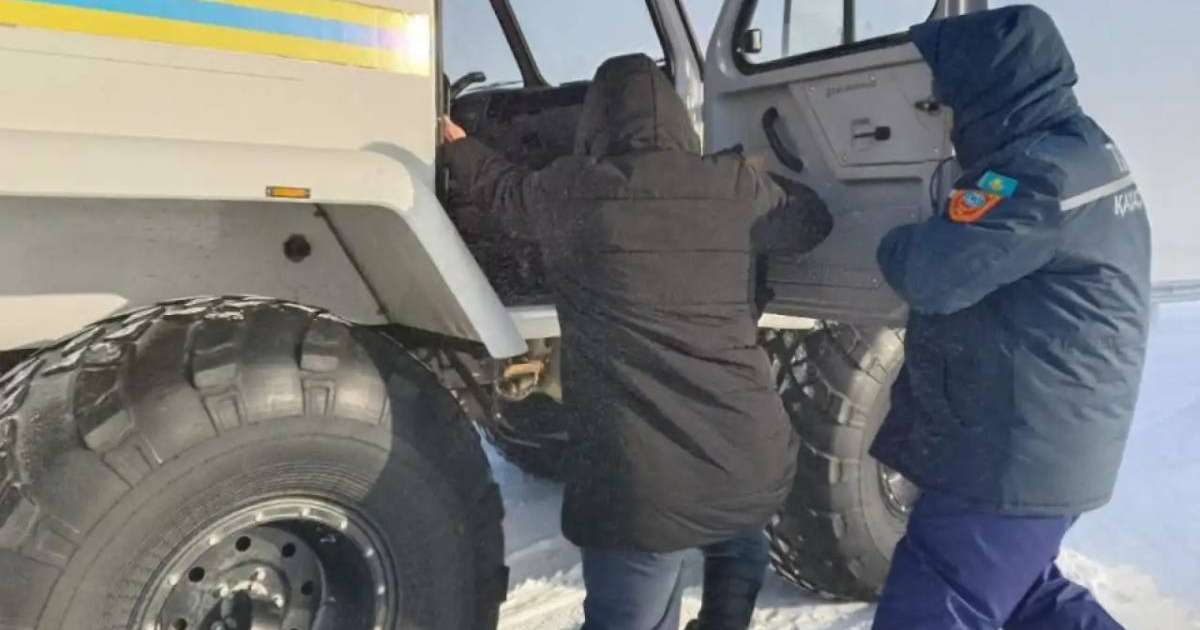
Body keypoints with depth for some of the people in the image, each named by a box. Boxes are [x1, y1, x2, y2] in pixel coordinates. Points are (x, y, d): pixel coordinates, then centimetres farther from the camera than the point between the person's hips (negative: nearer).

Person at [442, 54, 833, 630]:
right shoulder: (734, 186, 4)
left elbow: (499, 186, 23)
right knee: (739, 546, 34)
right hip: (753, 464, 3)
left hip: (637, 481, -2)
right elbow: (812, 221, 23)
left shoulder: (565, 192, 2)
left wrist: (455, 142, 44)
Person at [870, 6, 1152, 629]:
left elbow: (932, 275, -27)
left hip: (1015, 455, -11)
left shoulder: (1045, 172, -22)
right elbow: (985, 257, 18)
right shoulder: (1084, 152, 12)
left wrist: (894, 244, -7)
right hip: (1053, 447, 11)